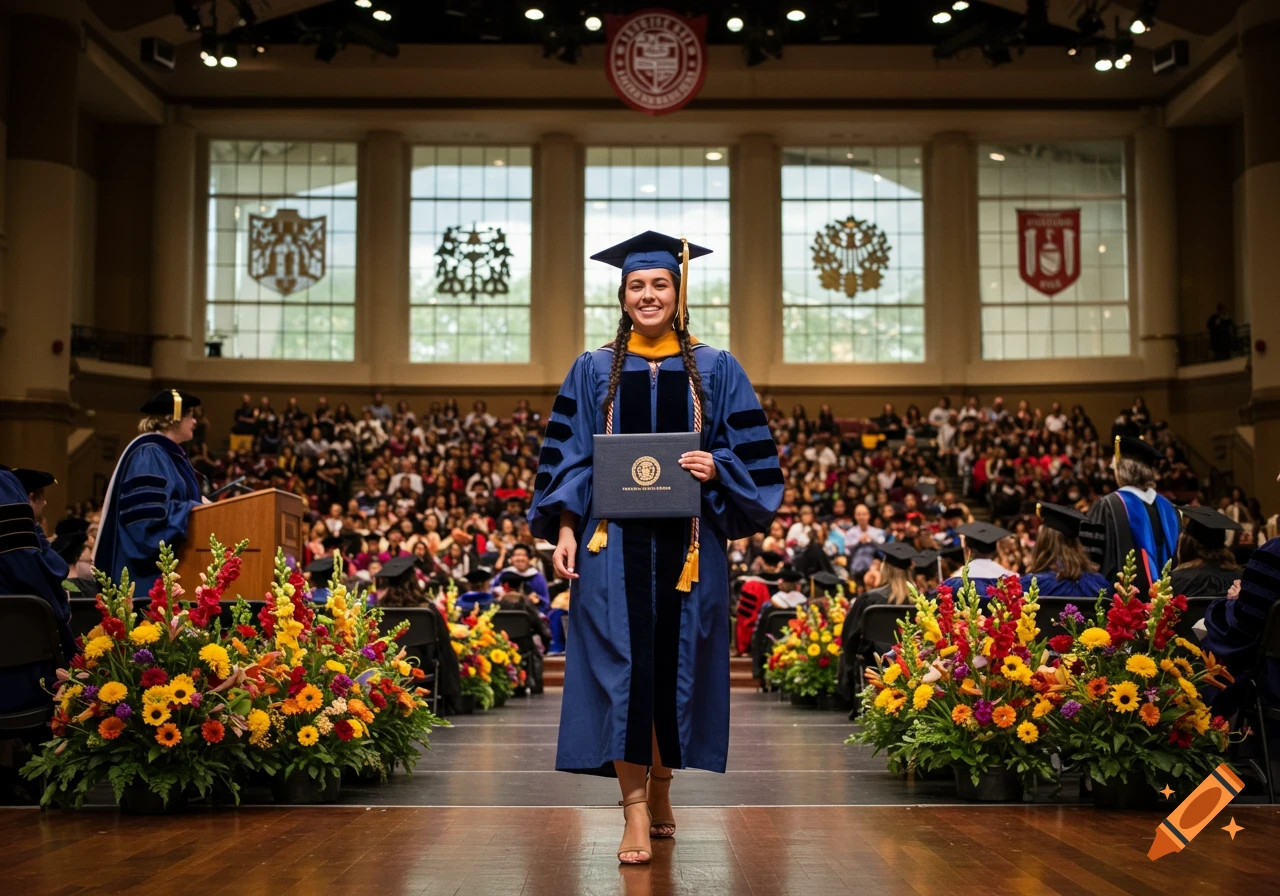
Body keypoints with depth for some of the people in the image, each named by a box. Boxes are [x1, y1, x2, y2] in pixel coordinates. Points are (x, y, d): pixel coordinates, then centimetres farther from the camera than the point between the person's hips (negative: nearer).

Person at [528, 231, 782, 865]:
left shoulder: (716, 370, 8)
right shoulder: (593, 371, 9)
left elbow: (750, 453, 6)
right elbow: (568, 456, 6)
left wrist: (715, 468, -15)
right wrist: (565, 528, -5)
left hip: (687, 540, 1)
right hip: (614, 539, 0)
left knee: (674, 661, 6)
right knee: (621, 664, -6)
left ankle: (661, 788, 27)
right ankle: (635, 812, -2)